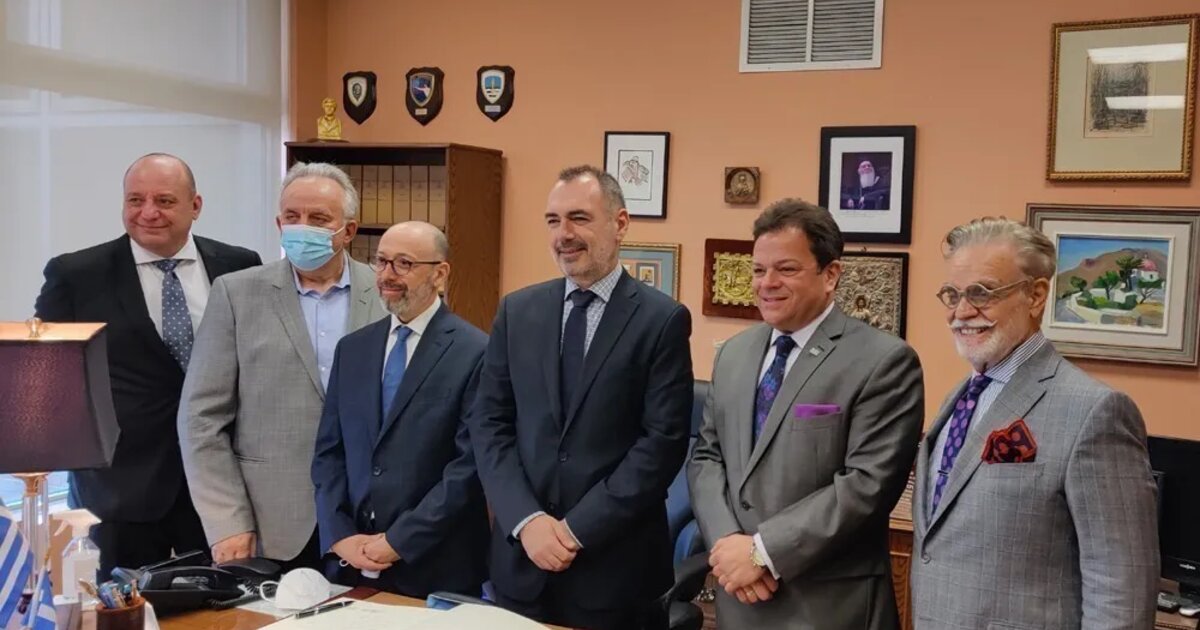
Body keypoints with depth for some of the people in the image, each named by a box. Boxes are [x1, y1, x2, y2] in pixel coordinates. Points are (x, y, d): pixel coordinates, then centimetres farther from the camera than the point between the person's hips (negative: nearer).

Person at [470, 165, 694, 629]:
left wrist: (579, 528, -13)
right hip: (521, 557, 3)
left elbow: (663, 440, -10)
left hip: (615, 563, -3)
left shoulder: (662, 319, -5)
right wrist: (527, 519, -9)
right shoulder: (517, 311, 6)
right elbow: (489, 424, 3)